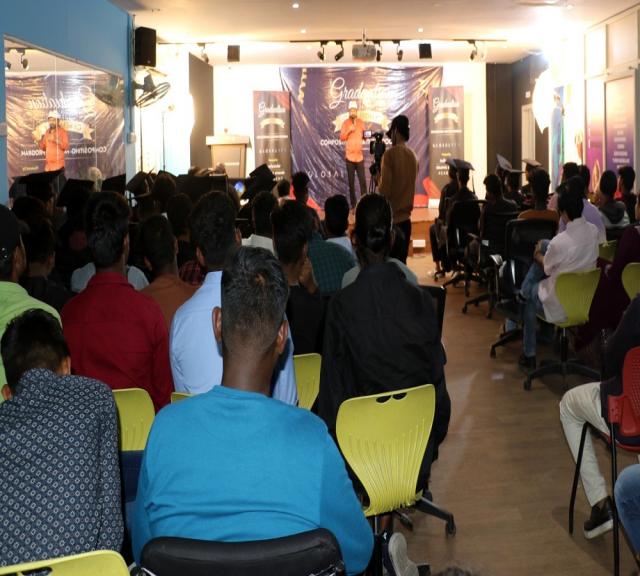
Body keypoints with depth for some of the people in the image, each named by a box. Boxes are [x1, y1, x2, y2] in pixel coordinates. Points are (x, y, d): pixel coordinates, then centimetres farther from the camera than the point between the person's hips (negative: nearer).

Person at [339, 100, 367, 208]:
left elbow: (364, 136, 12)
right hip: (349, 156, -2)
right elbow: (342, 138, -4)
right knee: (351, 181, 1)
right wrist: (349, 130, -18)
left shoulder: (361, 122, 8)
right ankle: (353, 205, 6)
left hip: (360, 156, 2)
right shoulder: (345, 123, 1)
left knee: (363, 180, -4)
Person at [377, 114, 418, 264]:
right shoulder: (413, 155, 8)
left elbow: (384, 190, -15)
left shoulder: (390, 154, -12)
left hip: (391, 217, -6)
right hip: (405, 217, 6)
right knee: (401, 260, 10)